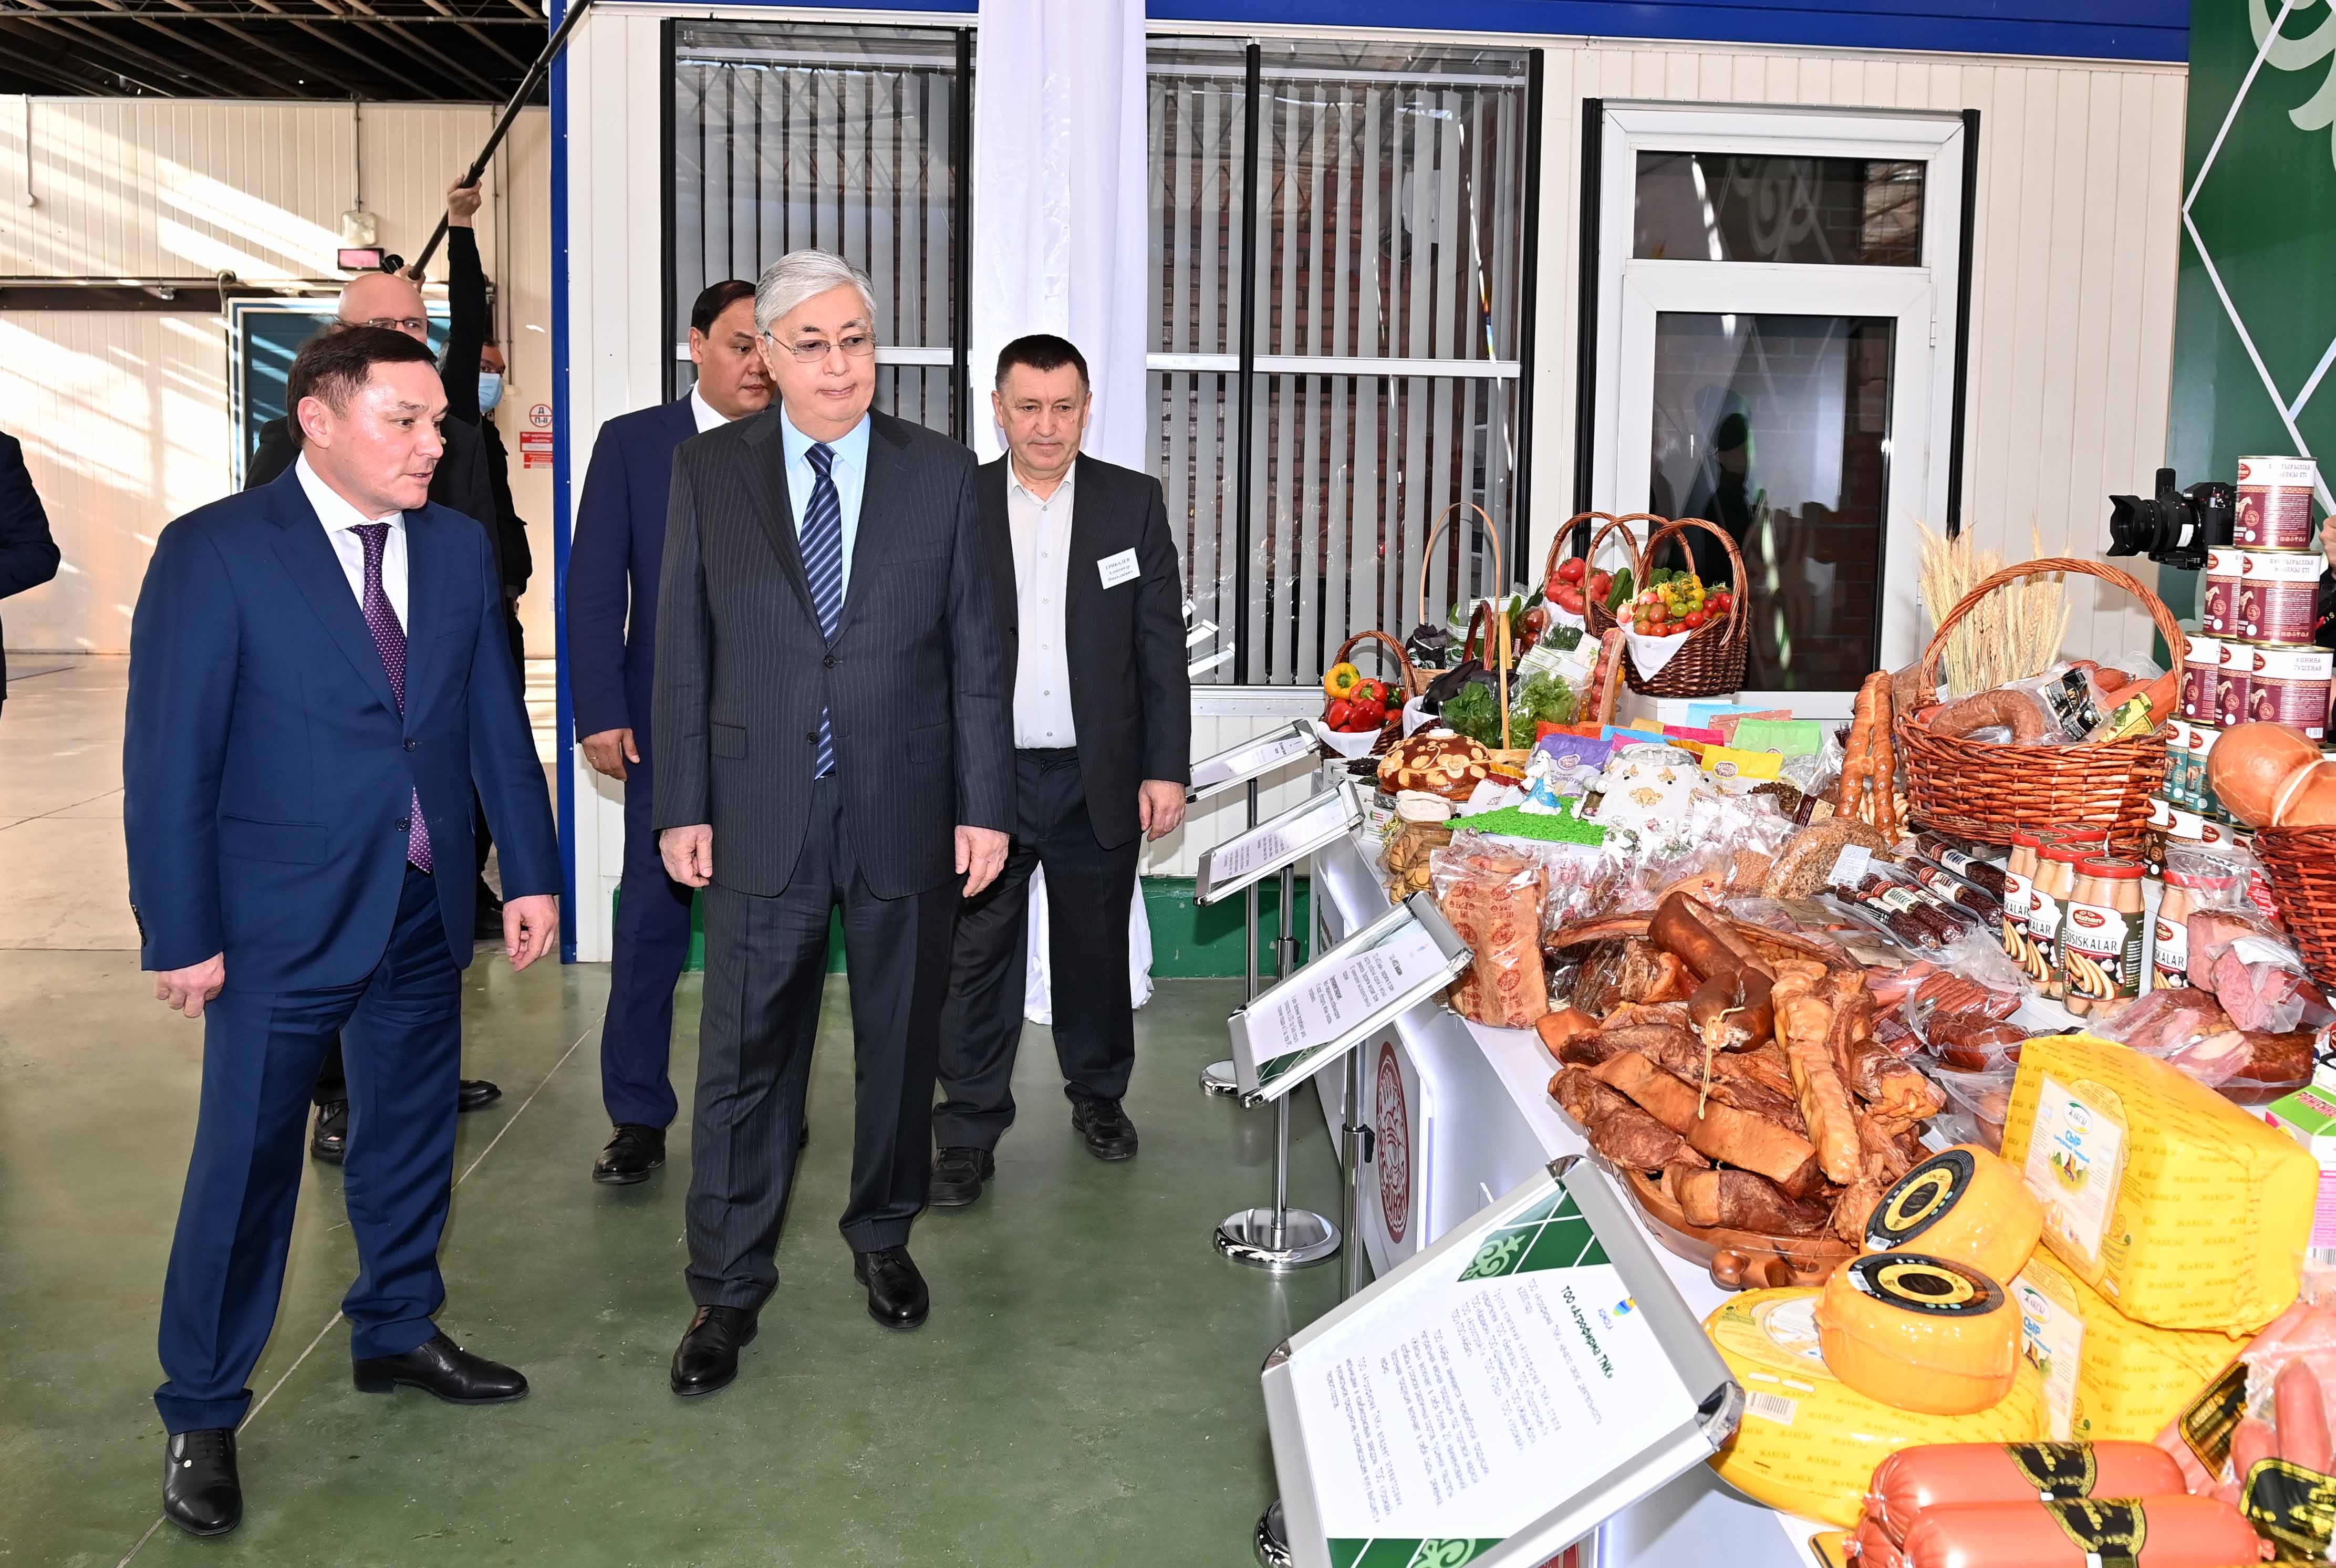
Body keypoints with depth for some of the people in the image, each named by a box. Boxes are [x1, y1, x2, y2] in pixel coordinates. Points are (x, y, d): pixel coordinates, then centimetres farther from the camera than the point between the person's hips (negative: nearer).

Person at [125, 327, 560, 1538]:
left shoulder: (460, 548, 4)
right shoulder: (213, 554, -11)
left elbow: (495, 722, 8)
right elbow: (168, 758, -11)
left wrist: (530, 872, 6)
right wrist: (180, 934, -12)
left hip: (426, 912, 5)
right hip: (281, 922, -5)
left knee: (412, 1137, 18)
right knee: (244, 1164, 5)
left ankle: (396, 1333, 40)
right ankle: (200, 1415, 22)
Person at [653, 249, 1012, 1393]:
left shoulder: (941, 474, 1)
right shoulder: (708, 471, 2)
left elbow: (980, 652, 1)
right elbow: (683, 650, 3)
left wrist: (985, 806, -3)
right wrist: (683, 806, -2)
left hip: (905, 812, 1)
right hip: (760, 815, 0)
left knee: (899, 1041, 13)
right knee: (745, 1053, 4)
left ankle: (882, 1237, 35)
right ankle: (728, 1287, 19)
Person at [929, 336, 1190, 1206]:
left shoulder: (1135, 502, 2)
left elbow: (1162, 644, 2)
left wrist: (1167, 768, -3)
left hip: (1099, 781, 1)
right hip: (982, 778, 0)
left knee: (1096, 949, 14)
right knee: (976, 958, 3)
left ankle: (1098, 1094, 35)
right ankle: (969, 1133, 15)